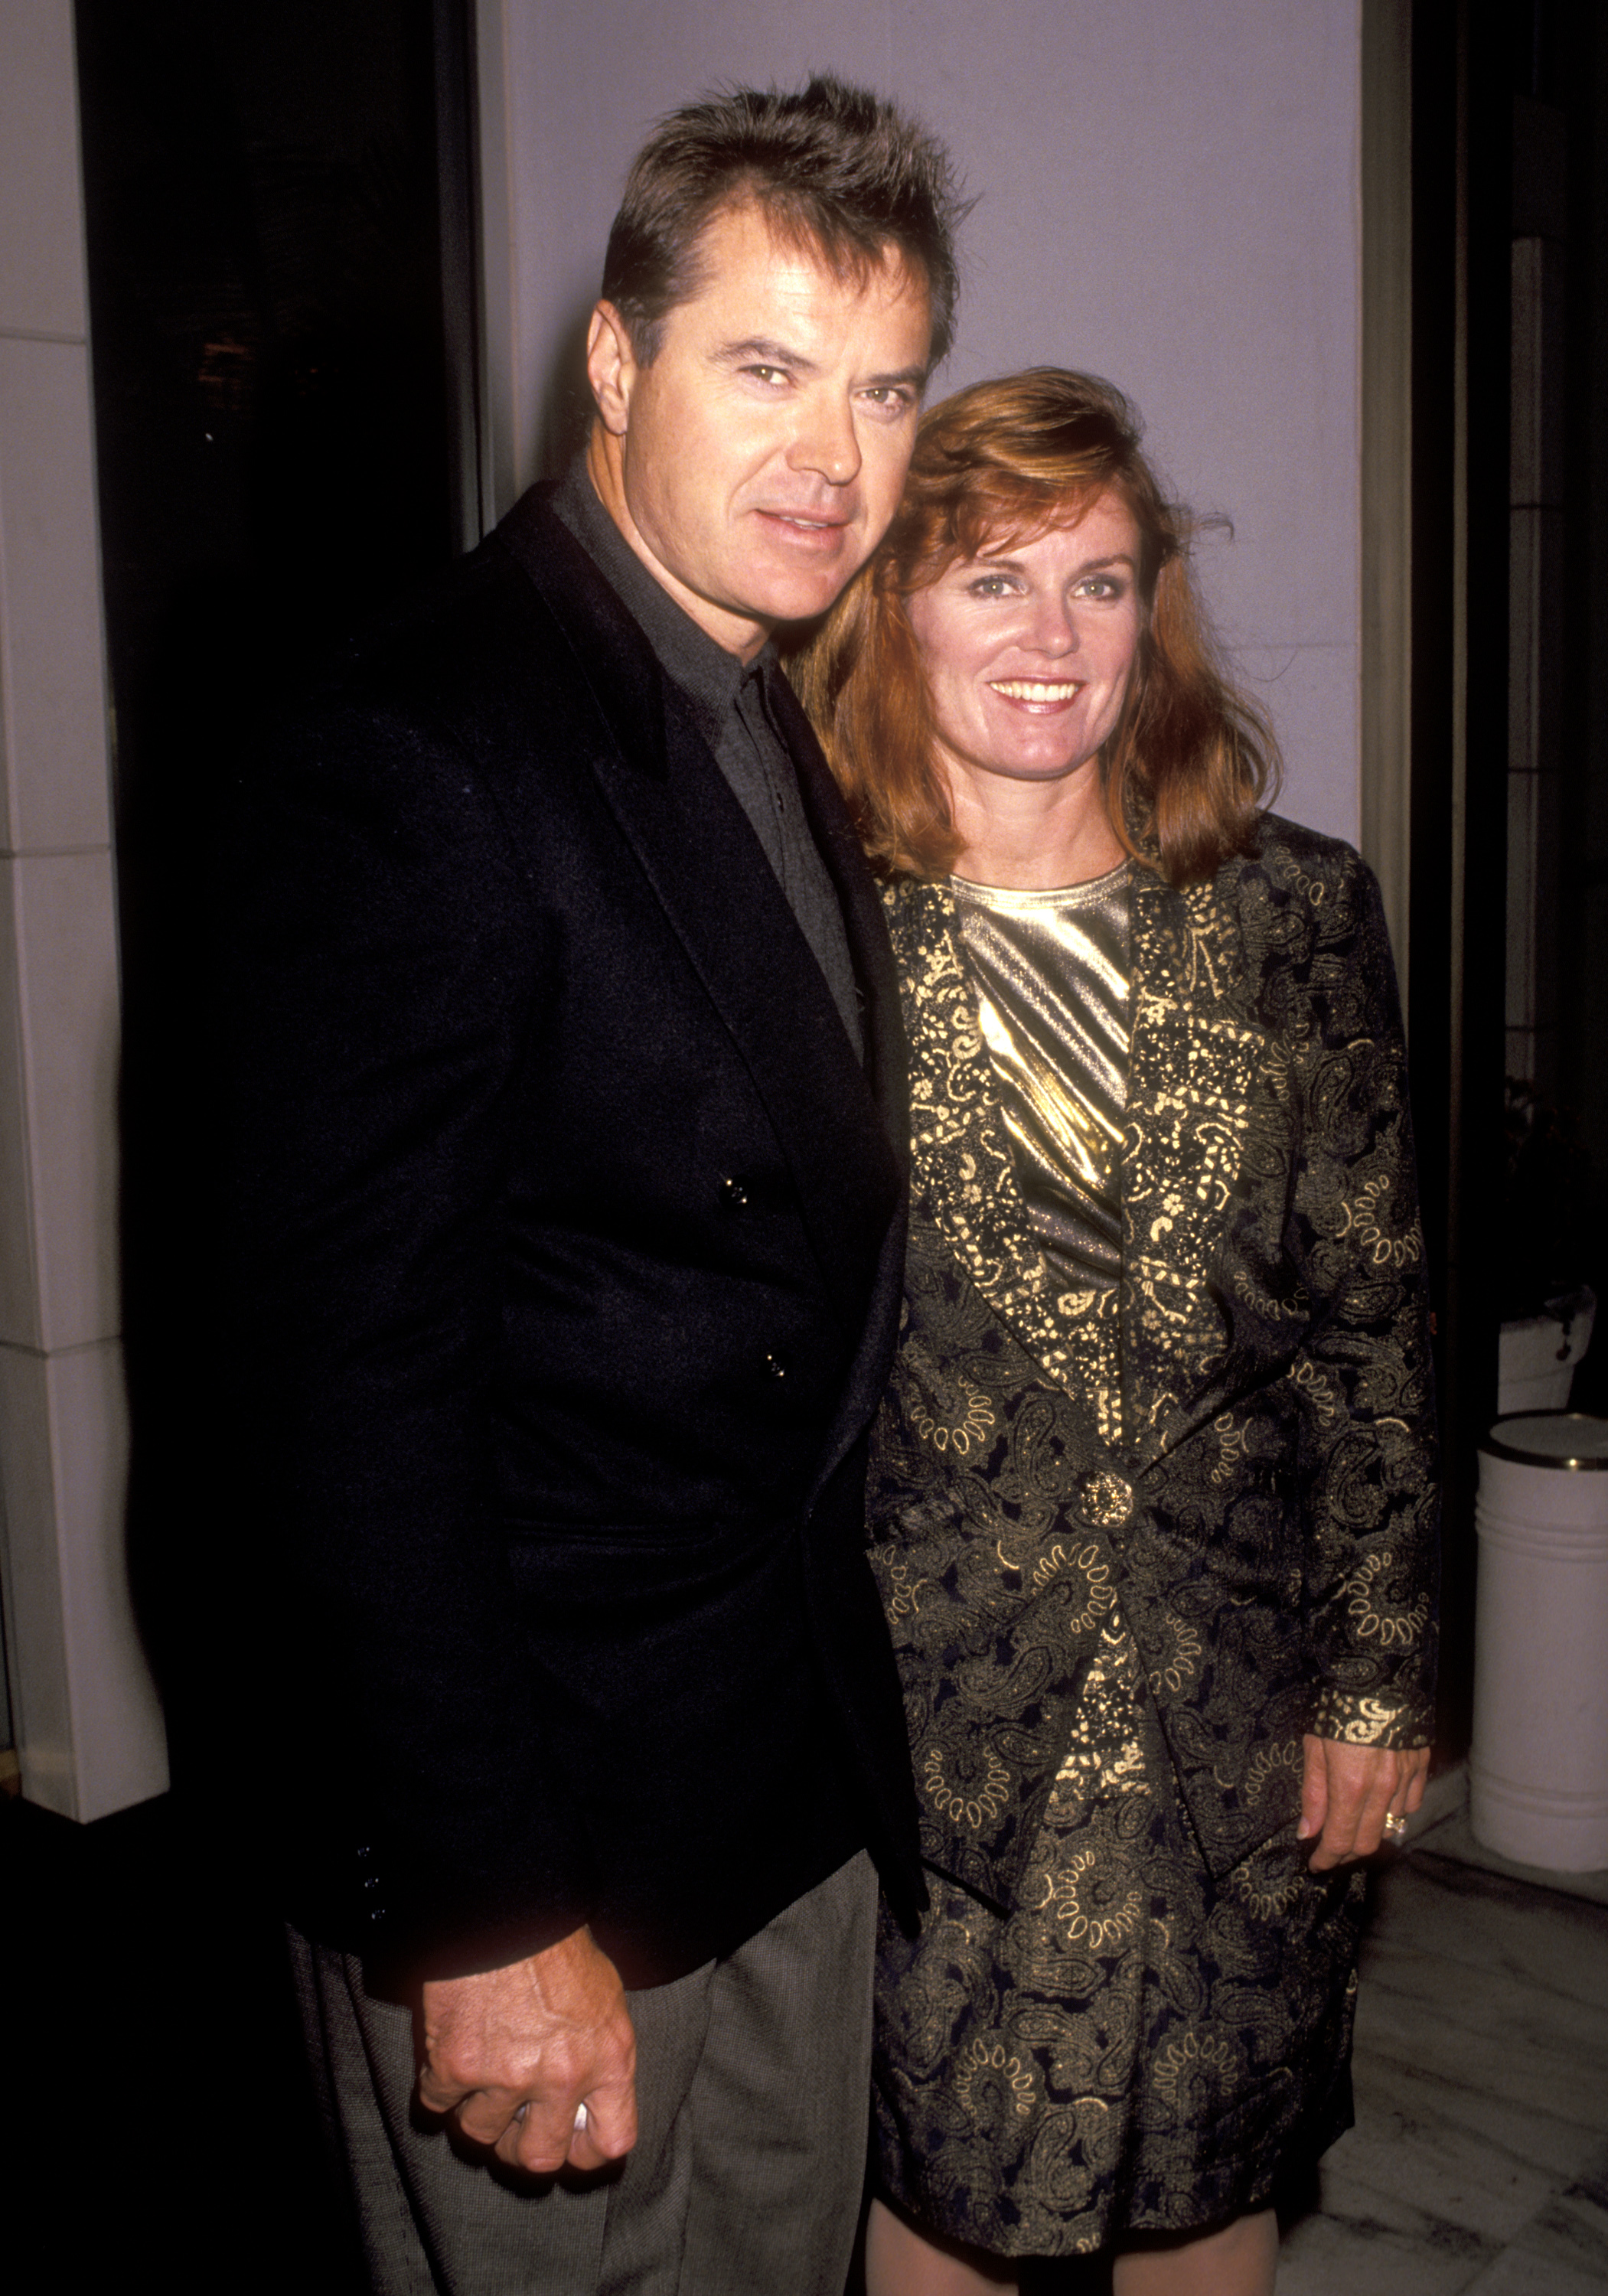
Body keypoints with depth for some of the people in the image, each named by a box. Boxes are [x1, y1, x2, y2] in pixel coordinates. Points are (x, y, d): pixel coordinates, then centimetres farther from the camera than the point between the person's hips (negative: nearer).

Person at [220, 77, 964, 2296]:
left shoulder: (783, 729, 8)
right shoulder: (421, 755, -20)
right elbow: (351, 1374, -22)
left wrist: (843, 1717, 11)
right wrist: (482, 1908, -20)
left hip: (794, 1781, 8)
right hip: (534, 1822, -8)